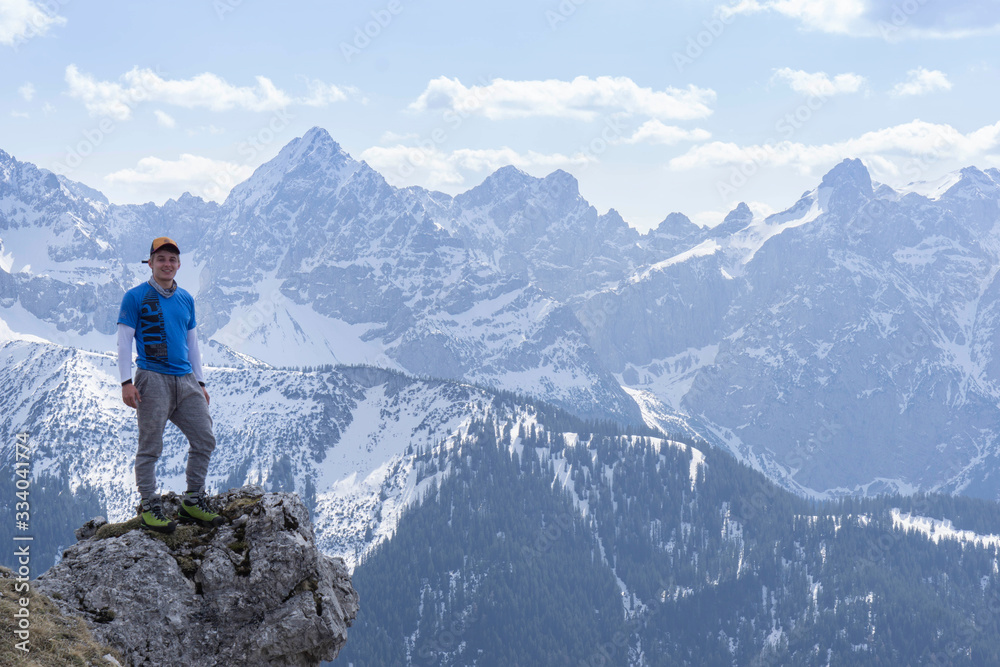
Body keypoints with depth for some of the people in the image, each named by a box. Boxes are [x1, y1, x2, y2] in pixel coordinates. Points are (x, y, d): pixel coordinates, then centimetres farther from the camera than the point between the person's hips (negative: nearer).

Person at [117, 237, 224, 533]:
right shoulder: (135, 297, 0)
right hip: (153, 380, -6)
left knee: (204, 440, 1)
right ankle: (149, 507, 4)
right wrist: (126, 382, -11)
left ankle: (192, 503, 11)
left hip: (185, 381, 6)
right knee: (150, 446, -4)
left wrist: (200, 382, 19)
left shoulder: (185, 299, 17)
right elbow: (124, 341, -2)